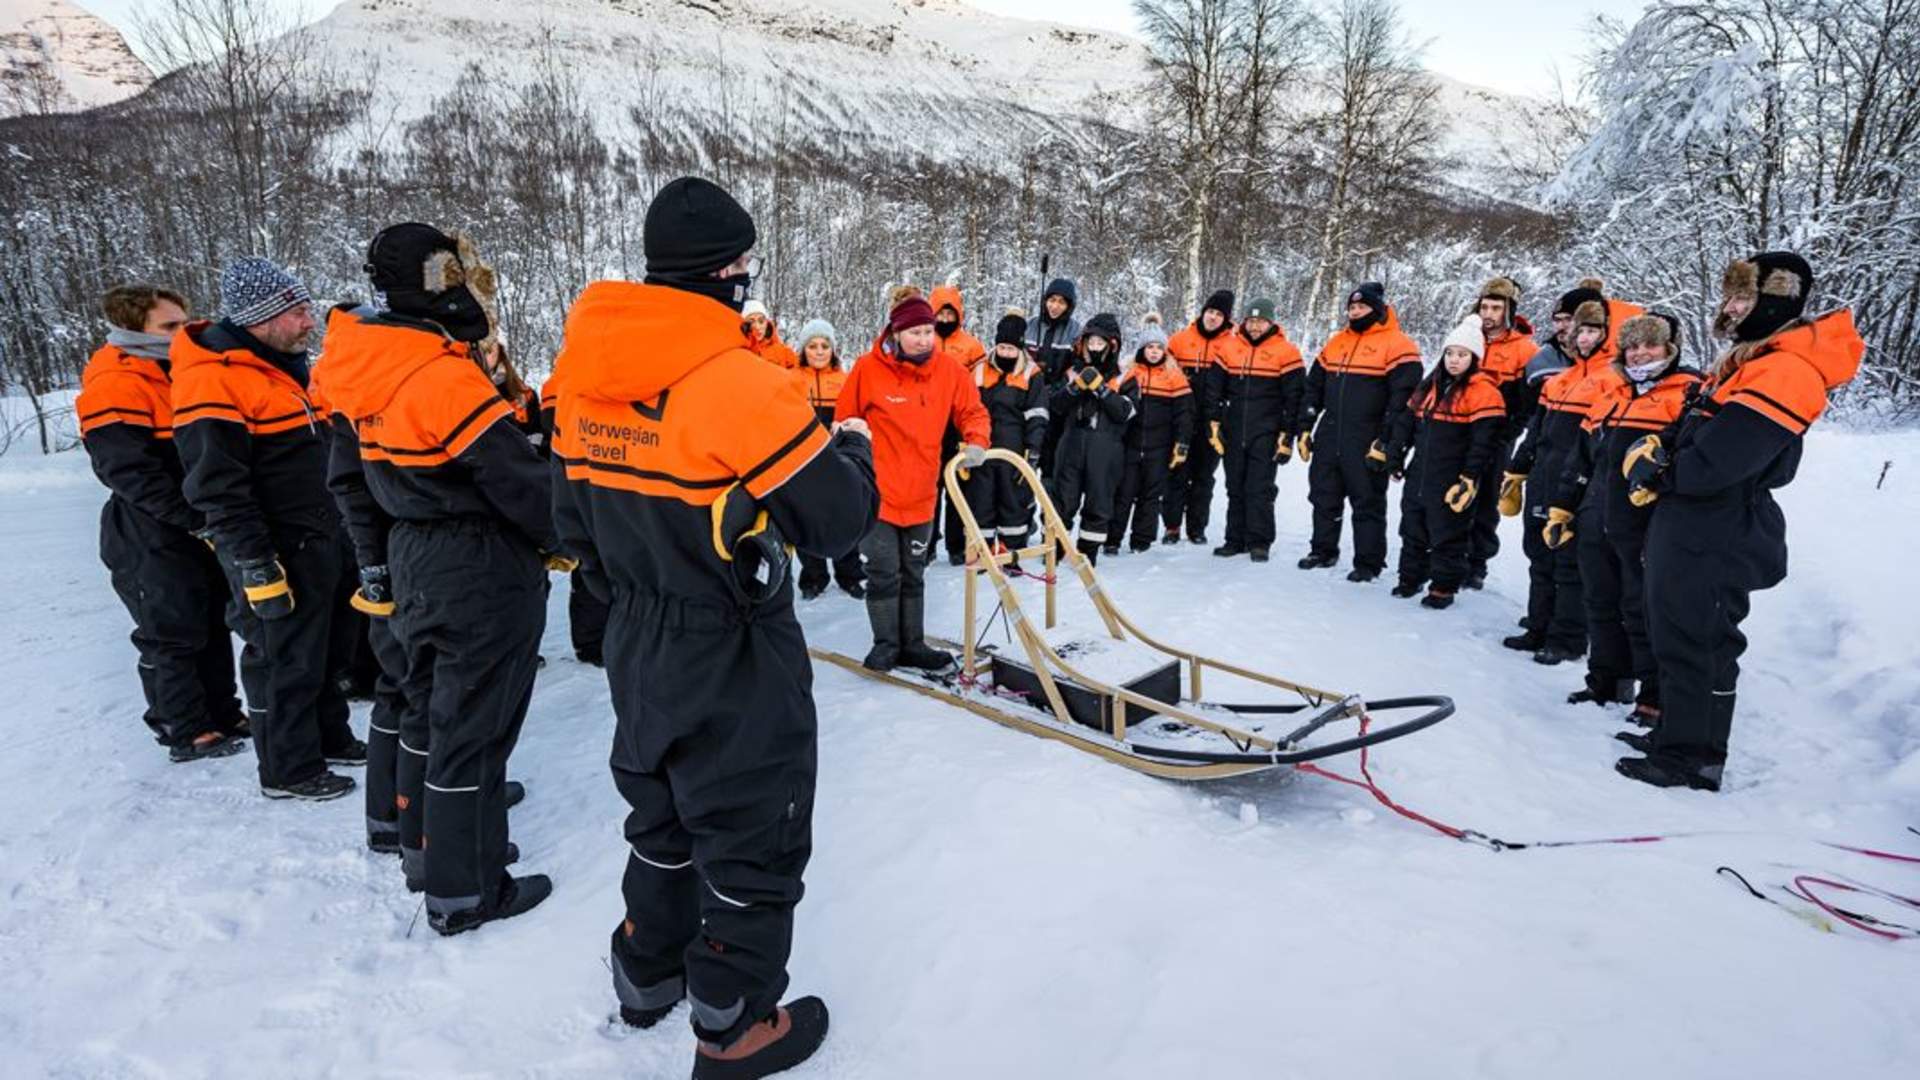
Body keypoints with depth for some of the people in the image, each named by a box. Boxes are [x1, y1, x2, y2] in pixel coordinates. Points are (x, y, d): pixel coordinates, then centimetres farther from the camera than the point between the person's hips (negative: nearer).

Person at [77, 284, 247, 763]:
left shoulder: (179, 374, 13)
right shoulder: (115, 386, -15)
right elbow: (129, 470, -23)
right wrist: (194, 517, -24)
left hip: (204, 532, 9)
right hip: (154, 540, -9)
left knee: (213, 627, 15)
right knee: (172, 635, 0)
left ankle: (223, 715, 27)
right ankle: (186, 733, 11)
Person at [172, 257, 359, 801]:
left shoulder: (280, 365, 12)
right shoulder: (213, 380, -18)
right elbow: (219, 490, -22)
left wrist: (331, 530, 23)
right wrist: (255, 567, -23)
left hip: (314, 543, 9)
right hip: (276, 555, -9)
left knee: (319, 647, 19)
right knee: (283, 659, 2)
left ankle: (328, 737, 34)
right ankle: (288, 770, 15)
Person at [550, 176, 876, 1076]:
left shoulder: (586, 379, -1)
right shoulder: (737, 385, -24)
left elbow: (575, 518, 10)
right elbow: (837, 518, -20)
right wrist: (854, 448, 0)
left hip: (639, 653, 8)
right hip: (735, 664, -7)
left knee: (663, 819, 27)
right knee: (752, 842, 12)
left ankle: (647, 975, 45)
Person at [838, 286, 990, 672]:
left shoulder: (948, 371, -2)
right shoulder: (869, 369, -12)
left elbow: (973, 412, 7)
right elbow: (844, 422, -3)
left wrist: (976, 443, -13)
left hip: (920, 493, 4)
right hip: (876, 492, -4)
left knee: (913, 574, 14)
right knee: (884, 573, 1)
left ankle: (912, 644, 25)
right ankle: (886, 644, 17)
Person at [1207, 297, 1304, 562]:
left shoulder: (1285, 352, -3)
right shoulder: (1230, 347, 6)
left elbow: (1294, 396, -3)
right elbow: (1214, 387, 10)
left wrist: (1287, 435, -6)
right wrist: (1214, 423, 4)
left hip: (1266, 433, -4)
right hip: (1234, 431, 4)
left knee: (1260, 488, -5)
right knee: (1235, 487, 9)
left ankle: (1259, 542, 2)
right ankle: (1235, 539, 18)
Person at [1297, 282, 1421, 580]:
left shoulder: (1397, 345, -8)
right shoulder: (1335, 342, 12)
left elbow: (1403, 397, -13)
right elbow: (1314, 388, 17)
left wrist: (1386, 441, -17)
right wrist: (1304, 428, 12)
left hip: (1367, 444, -6)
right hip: (1328, 438, 6)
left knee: (1368, 503, 3)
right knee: (1324, 497, 14)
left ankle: (1369, 562, 12)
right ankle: (1323, 550, 28)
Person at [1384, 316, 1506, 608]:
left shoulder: (1483, 390, -11)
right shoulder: (1430, 385, 11)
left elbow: (1483, 440, -16)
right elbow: (1406, 422, 18)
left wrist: (1469, 479, -19)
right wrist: (1393, 456, 13)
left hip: (1451, 484, -7)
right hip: (1419, 477, 7)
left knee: (1448, 535, 3)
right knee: (1413, 530, 15)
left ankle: (1444, 587, 14)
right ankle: (1410, 578, 29)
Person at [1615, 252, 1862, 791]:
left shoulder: (1787, 370, -19)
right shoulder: (1748, 360, 15)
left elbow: (1719, 460, -26)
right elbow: (1690, 428, 18)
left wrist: (1661, 476, -9)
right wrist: (1651, 448, -1)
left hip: (1716, 539, -10)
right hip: (1689, 525, 10)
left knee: (1698, 644, -1)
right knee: (1676, 635, 18)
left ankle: (1693, 759, 11)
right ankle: (1677, 734, 32)